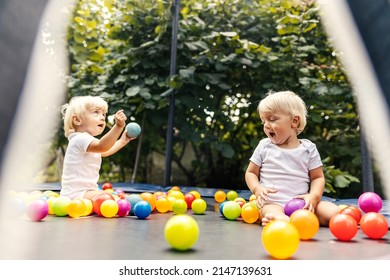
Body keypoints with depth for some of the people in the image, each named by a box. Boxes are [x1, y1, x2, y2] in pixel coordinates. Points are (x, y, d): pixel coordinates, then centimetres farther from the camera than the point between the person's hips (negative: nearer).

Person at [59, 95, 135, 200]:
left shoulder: (87, 140, 16)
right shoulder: (80, 138, -19)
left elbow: (105, 152, 33)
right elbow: (102, 146, -39)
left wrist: (123, 141, 28)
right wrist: (118, 126, -46)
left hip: (85, 191, 11)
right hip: (76, 194, -11)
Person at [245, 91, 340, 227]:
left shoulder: (308, 148, 8)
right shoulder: (264, 146, 10)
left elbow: (318, 177, 10)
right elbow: (251, 172, 14)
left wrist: (313, 196, -11)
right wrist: (257, 189, -7)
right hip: (272, 202, -2)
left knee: (333, 212, -23)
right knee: (272, 212, -38)